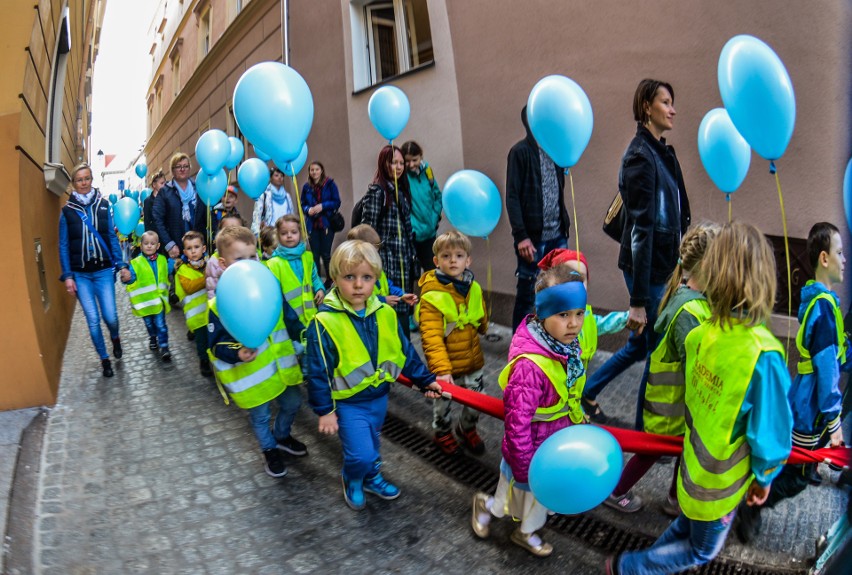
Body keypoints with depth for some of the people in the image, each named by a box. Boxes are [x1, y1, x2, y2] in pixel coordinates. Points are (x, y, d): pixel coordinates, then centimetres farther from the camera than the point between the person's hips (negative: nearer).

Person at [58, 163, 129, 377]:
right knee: (93, 320, 1)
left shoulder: (103, 204, 2)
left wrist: (120, 264, 0)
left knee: (110, 316, -4)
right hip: (80, 275, 0)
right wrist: (67, 276, -3)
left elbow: (112, 236, 5)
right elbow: (63, 245, 2)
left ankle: (115, 338, 31)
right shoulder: (67, 210, 0)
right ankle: (104, 359, 19)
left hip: (103, 271, 0)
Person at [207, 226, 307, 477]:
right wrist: (237, 354, -32)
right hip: (252, 376, -4)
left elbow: (286, 320, 9)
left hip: (281, 366, 5)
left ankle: (282, 436, 50)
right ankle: (269, 450, 43)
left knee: (292, 404, 21)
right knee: (261, 416, 15)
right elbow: (217, 345, -15)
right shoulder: (219, 304, -19)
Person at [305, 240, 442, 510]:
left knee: (371, 446, 23)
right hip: (348, 403, -5)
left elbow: (405, 351, 6)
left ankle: (371, 477, 51)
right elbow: (318, 372, -15)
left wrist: (425, 379, 7)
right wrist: (324, 410, -12)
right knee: (361, 453, -8)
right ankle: (352, 481, 25)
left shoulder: (385, 314, -6)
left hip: (379, 397, 5)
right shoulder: (325, 322, -21)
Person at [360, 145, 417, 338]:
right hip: (388, 259, -7)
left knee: (404, 306, 11)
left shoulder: (402, 189, 14)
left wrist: (411, 254, 17)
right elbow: (367, 229, -12)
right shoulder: (376, 191, -9)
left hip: (405, 258, 7)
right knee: (393, 306, -4)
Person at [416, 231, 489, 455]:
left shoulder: (474, 288, -5)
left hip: (473, 361, 5)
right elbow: (431, 338, -29)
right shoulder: (432, 296, -24)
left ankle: (468, 429, 49)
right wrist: (441, 369, -34)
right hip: (446, 364, -4)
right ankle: (443, 433, 48)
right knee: (443, 403, 18)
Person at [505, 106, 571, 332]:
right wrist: (521, 236, -18)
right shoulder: (520, 151, -7)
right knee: (527, 293, 3)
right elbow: (512, 197, -11)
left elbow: (558, 192, 15)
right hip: (533, 237, -6)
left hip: (557, 235, 6)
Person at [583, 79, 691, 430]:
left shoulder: (662, 152, 12)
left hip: (661, 264, 9)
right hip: (646, 267, -9)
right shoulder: (641, 156, -17)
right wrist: (638, 301, -23)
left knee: (640, 344, 20)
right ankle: (647, 428, 23)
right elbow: (641, 229, -22)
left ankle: (588, 390, 37)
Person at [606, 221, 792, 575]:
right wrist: (764, 478, -6)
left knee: (687, 527, 30)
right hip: (720, 481, -5)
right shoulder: (763, 355, -33)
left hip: (694, 465, 5)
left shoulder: (702, 334, -15)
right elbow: (771, 432, -22)